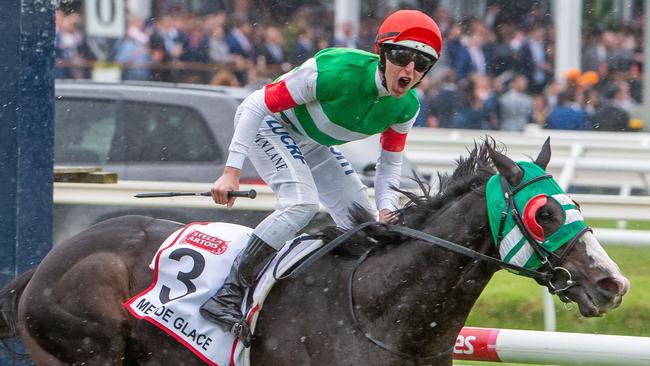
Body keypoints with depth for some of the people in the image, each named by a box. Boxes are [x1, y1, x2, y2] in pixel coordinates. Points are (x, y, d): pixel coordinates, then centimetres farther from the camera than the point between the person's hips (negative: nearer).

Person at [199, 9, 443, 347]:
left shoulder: (406, 106, -16)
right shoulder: (335, 71, -36)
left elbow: (390, 162, 1)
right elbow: (257, 105, -29)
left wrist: (386, 208, -17)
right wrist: (231, 171, -30)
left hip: (310, 142, 8)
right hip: (267, 121, -8)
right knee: (302, 202, -30)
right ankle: (226, 297, -28)